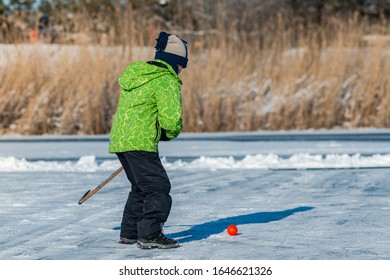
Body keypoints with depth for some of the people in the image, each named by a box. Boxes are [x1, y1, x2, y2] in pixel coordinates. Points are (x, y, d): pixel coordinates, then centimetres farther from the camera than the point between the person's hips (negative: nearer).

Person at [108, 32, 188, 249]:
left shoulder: (136, 74, 18)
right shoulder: (167, 81, -10)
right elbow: (171, 119, -17)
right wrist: (171, 133, 5)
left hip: (119, 139, 9)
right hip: (140, 142, -9)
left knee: (141, 187, 21)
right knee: (159, 187, -7)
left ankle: (129, 232, 24)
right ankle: (149, 235, -16)